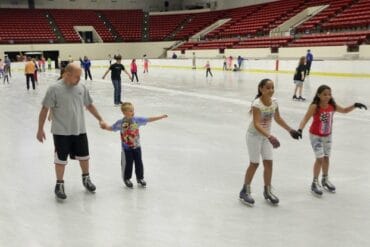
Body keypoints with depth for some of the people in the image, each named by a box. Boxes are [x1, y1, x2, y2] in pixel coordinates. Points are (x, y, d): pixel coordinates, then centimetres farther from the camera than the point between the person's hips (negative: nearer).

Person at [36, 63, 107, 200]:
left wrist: (100, 119, 12)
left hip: (79, 130, 4)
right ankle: (59, 184, 25)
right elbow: (45, 109, -9)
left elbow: (89, 105, 11)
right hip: (61, 131, -4)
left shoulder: (81, 87, 0)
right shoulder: (54, 89, -13)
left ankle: (86, 179, 38)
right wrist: (40, 129, -7)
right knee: (61, 158, 7)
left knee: (84, 155, 15)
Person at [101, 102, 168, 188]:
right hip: (126, 148, -2)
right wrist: (105, 127, -24)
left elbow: (149, 119, -6)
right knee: (128, 164, 7)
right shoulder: (120, 122, -12)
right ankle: (127, 179, 30)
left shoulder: (137, 120, -8)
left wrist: (161, 116, -8)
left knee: (139, 163, 11)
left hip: (136, 146, 3)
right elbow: (112, 128, -2)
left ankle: (140, 178, 32)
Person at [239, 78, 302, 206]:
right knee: (254, 164, 2)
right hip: (254, 135, -6)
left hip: (266, 135, 6)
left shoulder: (274, 101, -6)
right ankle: (245, 191, 18)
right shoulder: (257, 104, -26)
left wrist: (290, 130, 11)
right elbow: (256, 124, -35)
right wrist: (270, 136, -46)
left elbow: (278, 118, 10)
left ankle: (267, 191, 23)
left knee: (269, 163, 6)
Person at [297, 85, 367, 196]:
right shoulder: (314, 107, -24)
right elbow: (305, 119, -29)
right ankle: (315, 183, 9)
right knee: (320, 158, -8)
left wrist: (355, 105, -8)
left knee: (326, 158, 17)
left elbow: (344, 110, 8)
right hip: (316, 136, -5)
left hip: (327, 136, 5)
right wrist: (300, 129, -44)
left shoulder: (332, 106, -9)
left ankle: (325, 180, 38)